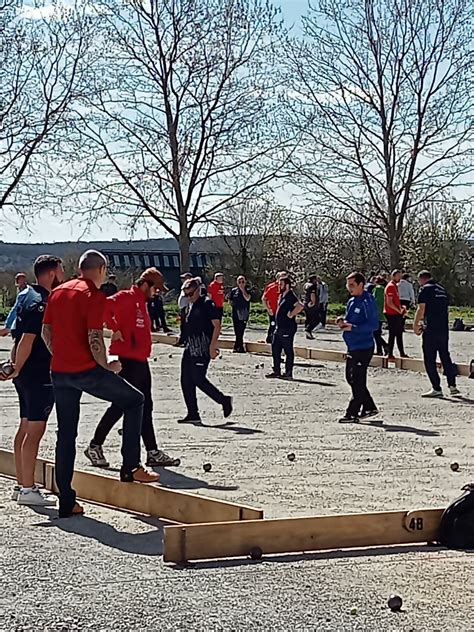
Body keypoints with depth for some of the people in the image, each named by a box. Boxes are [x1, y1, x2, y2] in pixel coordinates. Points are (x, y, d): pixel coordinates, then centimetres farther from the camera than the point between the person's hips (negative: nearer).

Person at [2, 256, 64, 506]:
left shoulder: (29, 296, 15)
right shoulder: (41, 303, -17)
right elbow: (26, 342, -22)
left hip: (28, 374, 10)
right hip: (39, 375, -10)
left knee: (26, 428, 14)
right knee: (35, 430, -7)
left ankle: (21, 485, 20)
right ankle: (28, 490, -5)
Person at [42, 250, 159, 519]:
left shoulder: (58, 292, 13)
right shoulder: (95, 295, -9)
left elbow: (46, 331, 16)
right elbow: (94, 339, -17)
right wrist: (108, 366, -3)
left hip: (59, 372, 7)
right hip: (87, 371, -7)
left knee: (66, 435, 11)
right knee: (135, 400, 11)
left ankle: (66, 501, 11)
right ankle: (131, 467, 6)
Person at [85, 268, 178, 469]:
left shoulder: (141, 302, 17)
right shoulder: (127, 297, -12)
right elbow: (104, 306, -29)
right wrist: (115, 329, -22)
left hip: (140, 361, 10)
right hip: (126, 360, -10)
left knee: (145, 407, 10)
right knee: (120, 405, -5)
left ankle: (153, 453, 13)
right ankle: (95, 446, 6)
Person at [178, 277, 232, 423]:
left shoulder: (207, 303, -9)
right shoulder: (192, 305, 16)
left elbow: (217, 326, -14)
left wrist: (212, 346, -19)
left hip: (202, 349, -9)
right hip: (190, 348, 9)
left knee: (199, 379, -11)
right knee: (186, 381, 5)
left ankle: (224, 400, 7)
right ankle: (193, 414, 11)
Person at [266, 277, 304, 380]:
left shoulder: (290, 296, -15)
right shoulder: (281, 296, 14)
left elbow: (300, 306, -31)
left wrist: (291, 314, -22)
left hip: (287, 328, -10)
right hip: (279, 327, 10)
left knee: (288, 351, -2)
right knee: (275, 349, 13)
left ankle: (288, 373, 3)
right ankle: (276, 371, 21)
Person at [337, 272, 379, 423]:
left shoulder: (368, 301, -13)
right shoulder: (351, 301, 13)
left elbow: (373, 325, -19)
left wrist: (352, 327, -24)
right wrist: (342, 321, 1)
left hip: (364, 347, -9)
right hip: (353, 347, 9)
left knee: (358, 381, -5)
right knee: (351, 378, 13)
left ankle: (352, 413, 1)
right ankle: (369, 407, 24)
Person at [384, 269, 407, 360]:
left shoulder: (395, 286, 17)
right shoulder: (390, 286, -14)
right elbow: (389, 303, -20)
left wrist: (401, 309, 9)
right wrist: (399, 311, -15)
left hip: (396, 314, 10)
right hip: (392, 315, -10)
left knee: (399, 334, 13)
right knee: (392, 334, -6)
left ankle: (402, 353, 19)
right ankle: (390, 354, -2)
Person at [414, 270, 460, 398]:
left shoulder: (425, 289, -6)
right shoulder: (442, 289, 16)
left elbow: (421, 309, -12)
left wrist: (415, 325, -2)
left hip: (431, 330, -7)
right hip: (444, 329, 7)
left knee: (429, 359, 0)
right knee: (445, 356, 17)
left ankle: (436, 389, -2)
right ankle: (452, 385, 16)